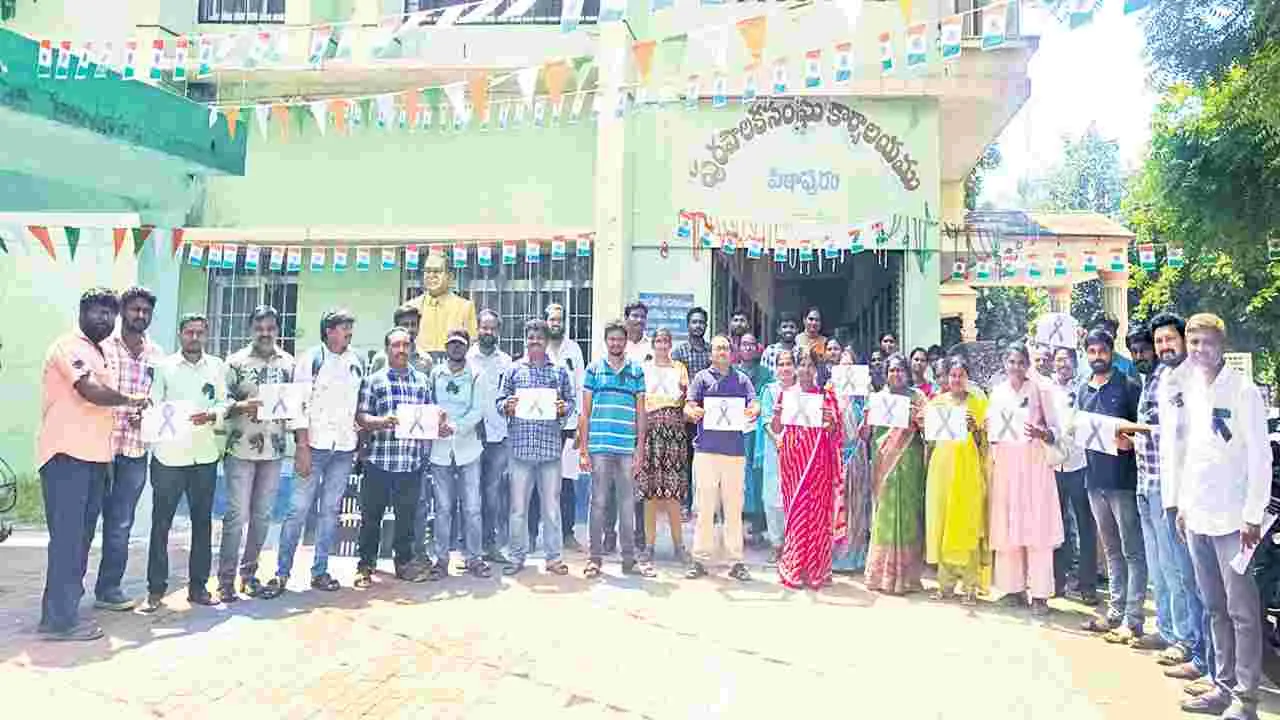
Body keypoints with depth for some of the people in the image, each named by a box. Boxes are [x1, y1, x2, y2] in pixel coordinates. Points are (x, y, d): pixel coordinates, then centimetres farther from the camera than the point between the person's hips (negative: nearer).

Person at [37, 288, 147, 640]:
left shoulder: (99, 353, 21)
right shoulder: (70, 346, -8)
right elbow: (91, 392, -20)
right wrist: (130, 399, -5)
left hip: (93, 455, 9)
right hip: (67, 454, -9)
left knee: (81, 535, 13)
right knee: (67, 536, -7)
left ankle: (65, 608, 21)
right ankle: (59, 618, -2)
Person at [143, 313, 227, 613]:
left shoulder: (218, 366, 9)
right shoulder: (163, 366, 4)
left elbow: (224, 403, 6)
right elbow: (154, 406, -1)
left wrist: (212, 415, -15)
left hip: (205, 454, 2)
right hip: (169, 454, -2)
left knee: (202, 521, 8)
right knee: (161, 522, 2)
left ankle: (198, 586, 18)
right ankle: (156, 589, 12)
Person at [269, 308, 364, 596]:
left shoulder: (357, 362, 10)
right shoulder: (311, 359, -4)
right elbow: (299, 404, -7)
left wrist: (360, 442, 10)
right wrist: (302, 447, -13)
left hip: (345, 448, 4)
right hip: (315, 444, -4)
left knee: (331, 510, 9)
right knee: (299, 508, -5)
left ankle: (320, 571, 18)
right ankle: (282, 572, 6)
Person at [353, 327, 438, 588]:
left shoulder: (423, 380, 13)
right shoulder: (373, 380, 5)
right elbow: (360, 416, -1)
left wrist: (440, 425, -3)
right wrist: (381, 421, -19)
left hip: (413, 461, 2)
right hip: (379, 460, -2)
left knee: (407, 515, 11)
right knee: (371, 515, 5)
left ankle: (404, 561, 26)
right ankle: (366, 566, 18)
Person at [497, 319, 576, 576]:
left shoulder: (559, 371, 9)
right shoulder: (514, 369, 8)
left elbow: (572, 401, 11)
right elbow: (499, 401, 8)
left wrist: (564, 408, -10)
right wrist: (507, 406, -13)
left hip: (550, 446, 0)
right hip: (520, 446, 0)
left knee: (551, 504, 6)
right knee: (518, 505, 5)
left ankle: (553, 557, 16)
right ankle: (517, 557, 17)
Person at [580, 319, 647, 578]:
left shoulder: (636, 371, 11)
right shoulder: (594, 369, 7)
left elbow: (640, 412, 11)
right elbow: (585, 411, 6)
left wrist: (640, 447, 4)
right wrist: (583, 447, 0)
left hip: (627, 448, 1)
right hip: (599, 446, -1)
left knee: (627, 503, 6)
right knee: (598, 502, 2)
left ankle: (629, 558, 14)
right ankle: (595, 557, 11)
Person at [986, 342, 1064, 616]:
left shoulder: (1039, 390, 2)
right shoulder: (997, 392, 11)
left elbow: (1055, 432, 0)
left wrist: (1041, 433, -20)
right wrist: (991, 435, -7)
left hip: (1034, 463, -3)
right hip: (1004, 463, 3)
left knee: (1037, 528, -5)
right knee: (1007, 527, 2)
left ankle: (1039, 593, -2)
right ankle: (1014, 587, 11)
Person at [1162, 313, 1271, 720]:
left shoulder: (1242, 390, -8)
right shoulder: (1184, 389, 9)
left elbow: (1260, 456, -10)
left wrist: (1253, 516, -13)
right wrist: (1180, 505, 13)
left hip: (1232, 518, -6)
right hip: (1196, 516, 6)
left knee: (1242, 610, 1)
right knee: (1215, 608, 13)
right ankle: (1224, 687, 22)